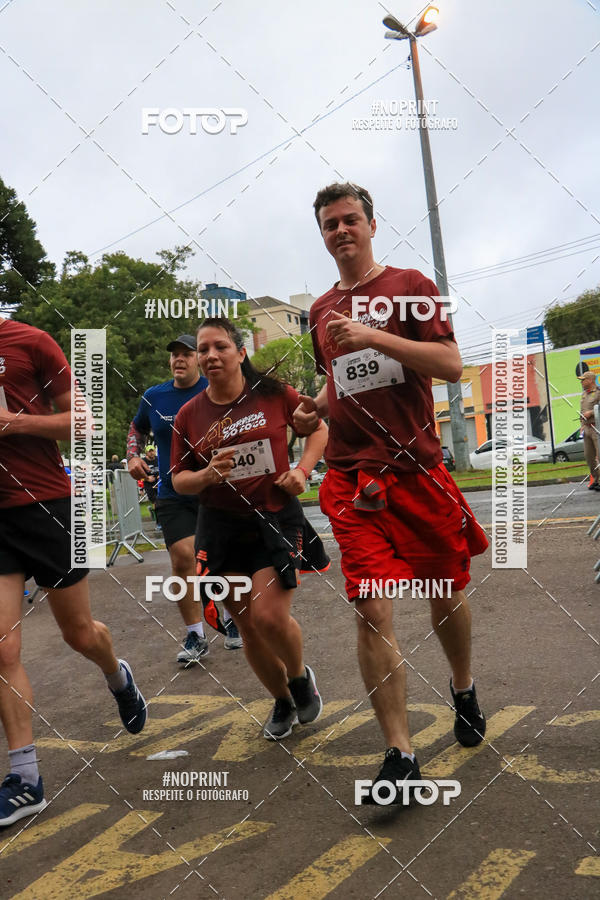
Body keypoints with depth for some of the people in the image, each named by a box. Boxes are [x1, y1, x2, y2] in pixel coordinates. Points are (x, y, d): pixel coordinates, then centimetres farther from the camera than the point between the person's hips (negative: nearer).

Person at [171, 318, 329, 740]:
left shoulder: (273, 393, -5)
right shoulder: (189, 414, 0)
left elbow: (319, 429, 9)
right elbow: (179, 480, 5)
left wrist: (301, 471, -6)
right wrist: (207, 475, -16)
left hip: (277, 519, -3)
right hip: (221, 527, 3)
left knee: (270, 617, -14)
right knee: (247, 625, 9)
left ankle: (301, 675, 21)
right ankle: (283, 702, 35)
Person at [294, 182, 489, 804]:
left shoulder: (409, 286, 3)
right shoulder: (321, 310, 16)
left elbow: (451, 364, -8)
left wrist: (374, 337, -18)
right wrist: (316, 408, 7)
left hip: (417, 468, -2)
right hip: (352, 478, 2)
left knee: (446, 592, 12)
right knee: (371, 609, -9)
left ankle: (463, 689, 42)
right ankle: (399, 755, 1)